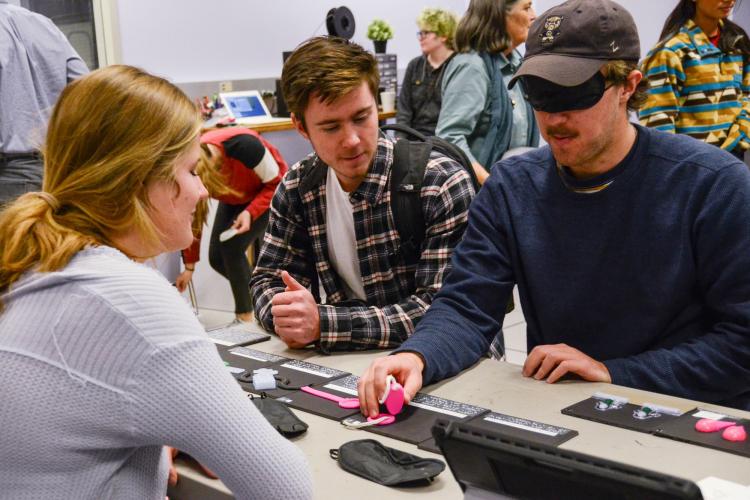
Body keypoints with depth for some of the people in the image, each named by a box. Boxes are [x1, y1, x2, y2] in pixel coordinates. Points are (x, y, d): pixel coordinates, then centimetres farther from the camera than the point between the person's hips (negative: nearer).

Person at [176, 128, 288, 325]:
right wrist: (189, 267, -2)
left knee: (231, 246, -20)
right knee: (217, 258, -5)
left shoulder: (243, 146, -40)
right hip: (235, 199, 5)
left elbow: (275, 183, -22)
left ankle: (246, 317, -6)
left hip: (271, 194, -5)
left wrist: (250, 212, -35)